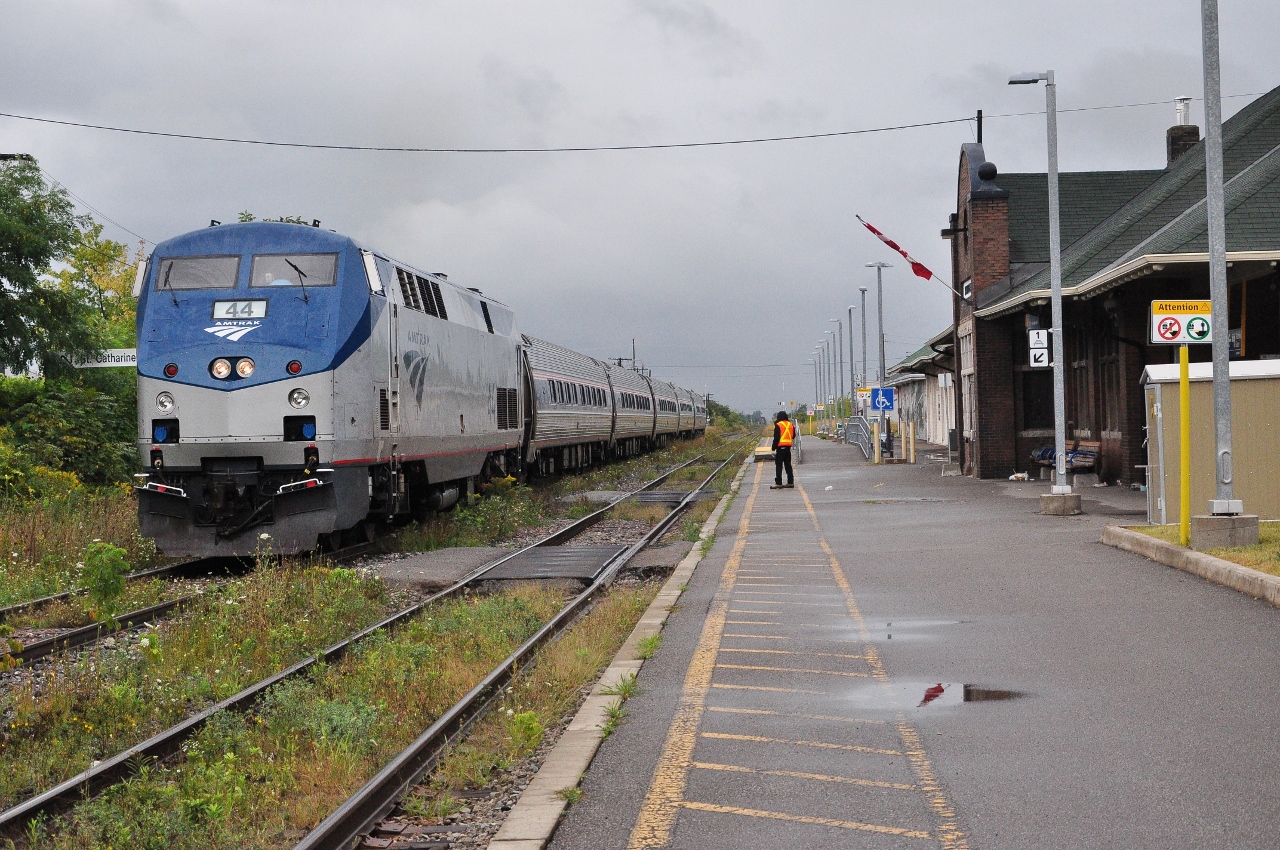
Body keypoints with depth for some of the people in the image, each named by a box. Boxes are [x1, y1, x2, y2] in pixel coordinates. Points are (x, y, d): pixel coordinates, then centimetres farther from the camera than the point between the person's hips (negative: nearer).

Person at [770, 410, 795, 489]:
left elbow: (776, 438, -13)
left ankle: (778, 483, -8)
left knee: (778, 465, -4)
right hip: (788, 447, 6)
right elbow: (793, 436, 19)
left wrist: (774, 448, -10)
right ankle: (790, 482, 13)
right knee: (788, 465, 13)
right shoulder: (791, 425, 10)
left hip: (780, 447, -6)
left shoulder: (778, 425, -9)